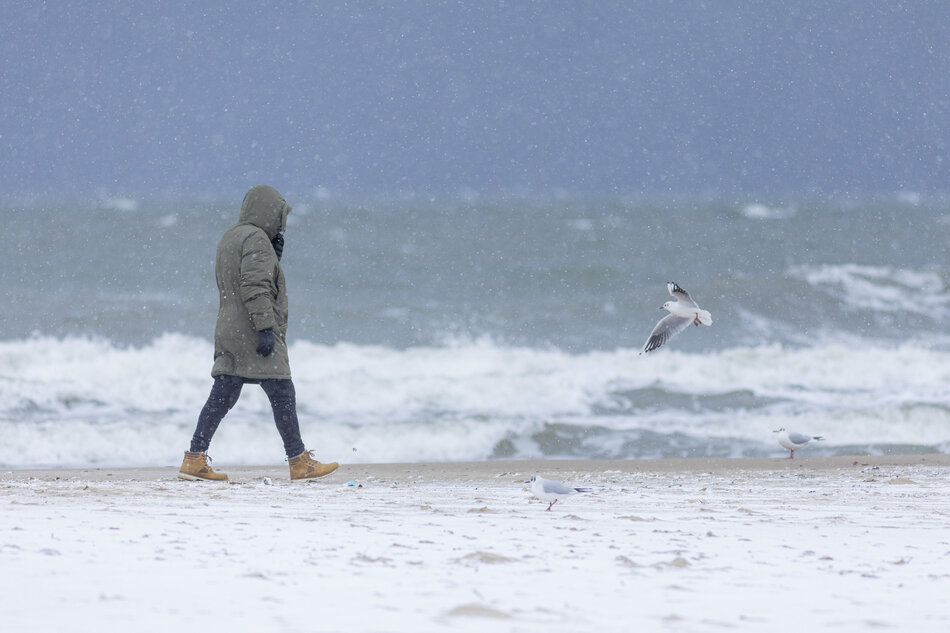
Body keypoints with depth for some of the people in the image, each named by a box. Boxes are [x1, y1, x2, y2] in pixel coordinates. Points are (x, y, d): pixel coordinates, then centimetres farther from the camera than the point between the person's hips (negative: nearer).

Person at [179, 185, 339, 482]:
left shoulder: (229, 238, 19)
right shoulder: (255, 239, -12)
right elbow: (255, 288, -21)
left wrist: (275, 255, 15)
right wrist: (265, 328, -23)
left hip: (230, 334, 9)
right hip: (253, 333, -9)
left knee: (221, 398, 7)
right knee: (283, 395, -3)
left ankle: (195, 459, 3)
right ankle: (300, 462, 0)